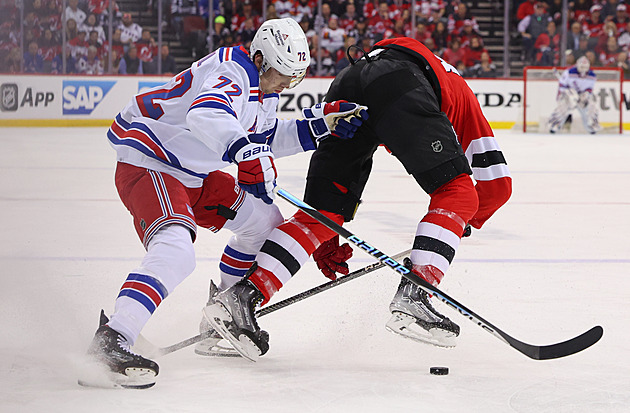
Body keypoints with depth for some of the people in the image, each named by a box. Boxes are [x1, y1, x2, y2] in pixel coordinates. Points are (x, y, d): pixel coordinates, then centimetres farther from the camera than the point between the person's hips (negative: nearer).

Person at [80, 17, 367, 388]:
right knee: (176, 251, -32)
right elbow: (205, 113, -45)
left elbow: (267, 138, 21)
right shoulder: (233, 72, -24)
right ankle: (111, 342, -41)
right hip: (146, 166, -11)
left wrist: (320, 125, 9)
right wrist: (245, 151, -60)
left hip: (192, 174, 11)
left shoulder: (264, 84, 9)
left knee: (263, 219, 15)